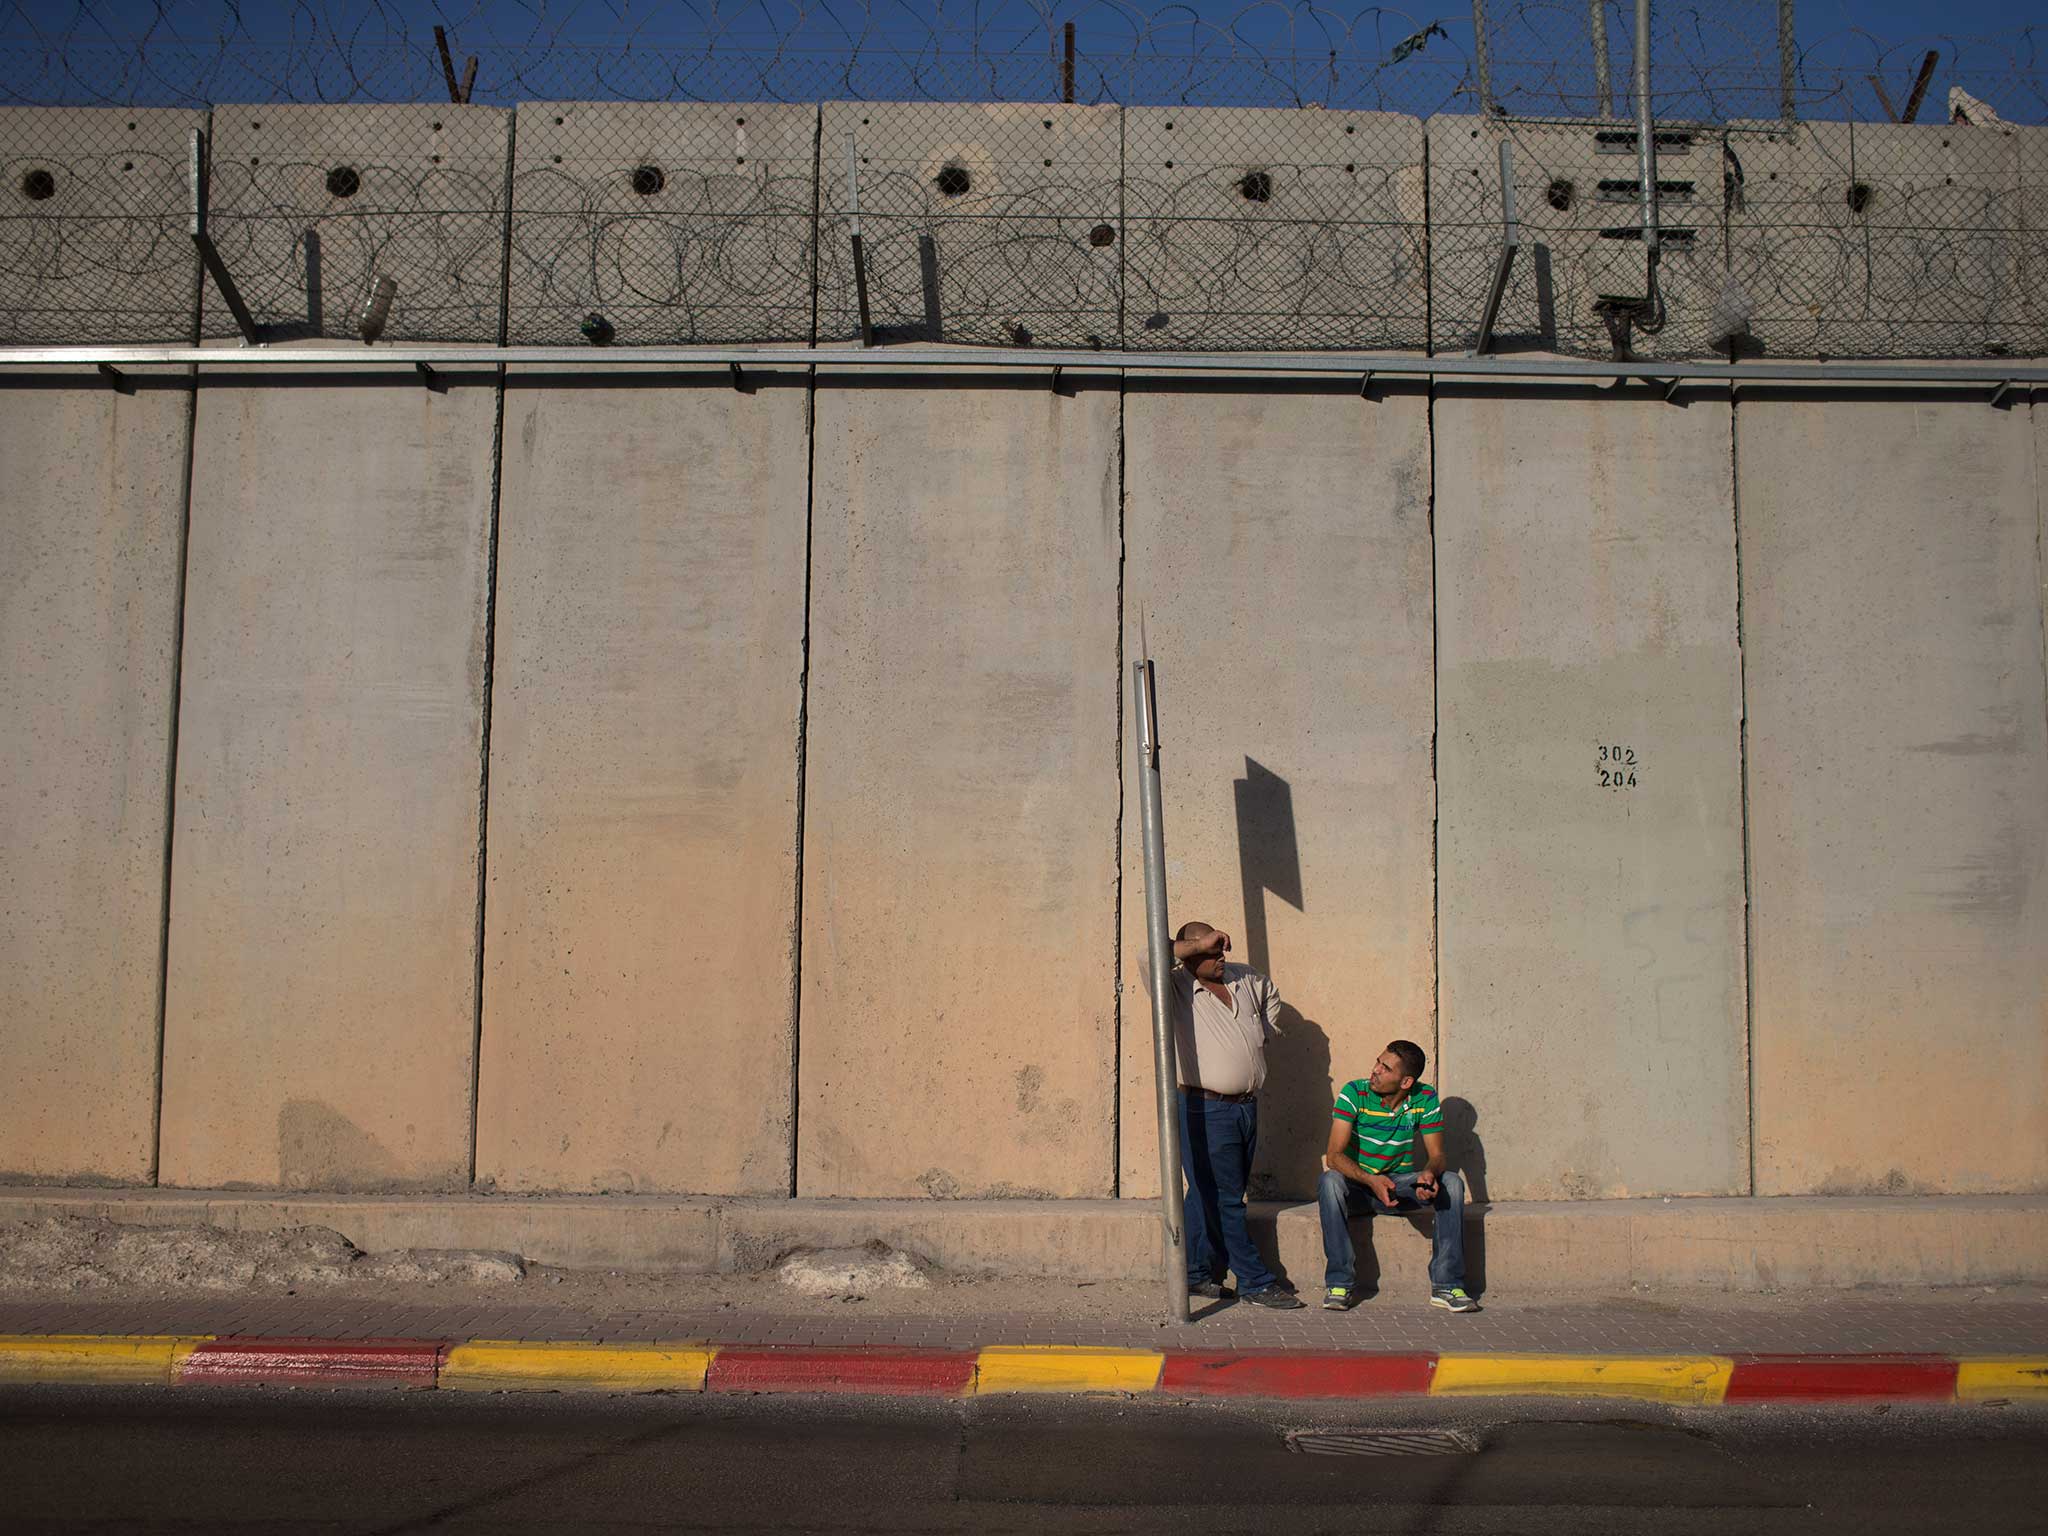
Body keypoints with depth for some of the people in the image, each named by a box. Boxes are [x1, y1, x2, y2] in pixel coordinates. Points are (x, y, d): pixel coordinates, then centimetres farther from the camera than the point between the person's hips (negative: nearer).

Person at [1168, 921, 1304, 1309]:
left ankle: (1196, 1274, 23)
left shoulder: (1245, 978, 10)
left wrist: (1264, 1031, 19)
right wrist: (1200, 945, -21)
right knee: (1225, 1201, -1)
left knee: (1207, 1196, 15)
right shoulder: (1177, 989, -10)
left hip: (1247, 1107, 7)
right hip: (1204, 1111, -7)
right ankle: (1256, 1282, 4)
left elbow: (1270, 995, 31)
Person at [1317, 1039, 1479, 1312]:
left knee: (1452, 1183, -22)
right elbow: (1334, 1156, -22)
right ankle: (1340, 1282, -27)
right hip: (1357, 1187, -2)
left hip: (1402, 1185, 2)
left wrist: (1429, 1173, -34)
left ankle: (1446, 1285, -20)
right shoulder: (1354, 1093, -15)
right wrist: (1372, 1180, -41)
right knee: (1331, 1181, -35)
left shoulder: (1425, 1099, -7)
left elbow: (1437, 1155, -8)